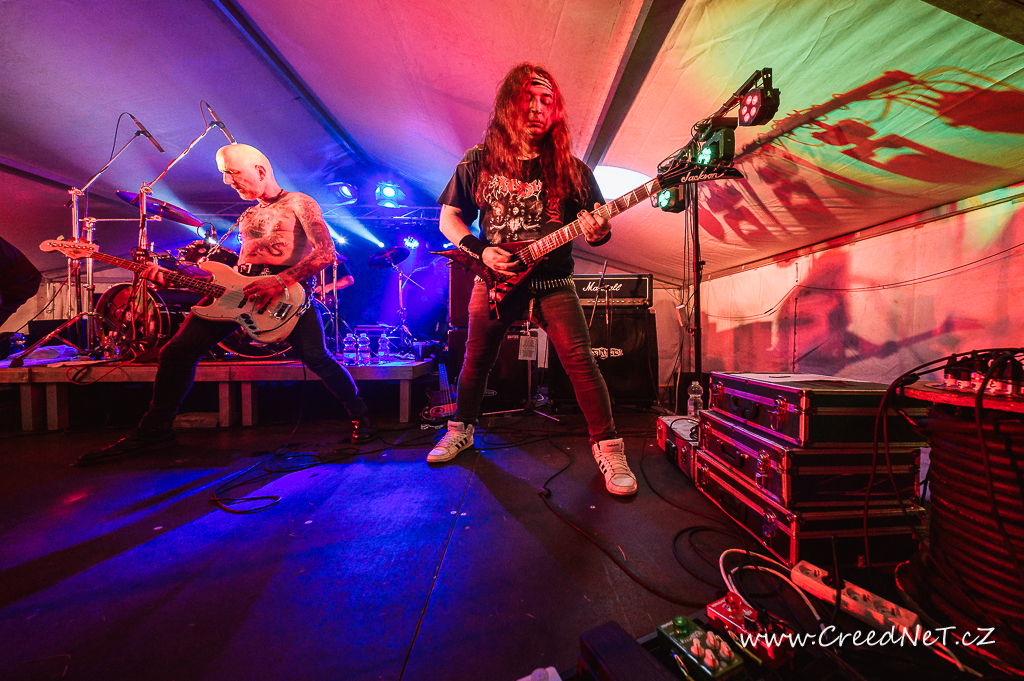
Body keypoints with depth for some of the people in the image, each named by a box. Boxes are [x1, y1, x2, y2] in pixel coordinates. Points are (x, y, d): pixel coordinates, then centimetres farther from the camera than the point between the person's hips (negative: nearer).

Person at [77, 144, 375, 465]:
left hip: (288, 288, -7)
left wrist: (280, 280, -19)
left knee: (316, 357, -21)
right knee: (178, 351, 2)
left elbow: (327, 253, -11)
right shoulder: (247, 216, 29)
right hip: (240, 288, 8)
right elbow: (241, 264, 26)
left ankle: (359, 415, 1)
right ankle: (155, 428, 21)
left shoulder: (299, 203, 5)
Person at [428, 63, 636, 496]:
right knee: (477, 360, 11)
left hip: (552, 281, -1)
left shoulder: (569, 168, 5)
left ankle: (608, 448, 8)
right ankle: (461, 430, 36)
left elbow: (597, 224, 6)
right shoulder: (478, 161, 7)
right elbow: (448, 217, 8)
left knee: (581, 361, -12)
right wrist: (479, 251, -10)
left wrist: (598, 233, -19)